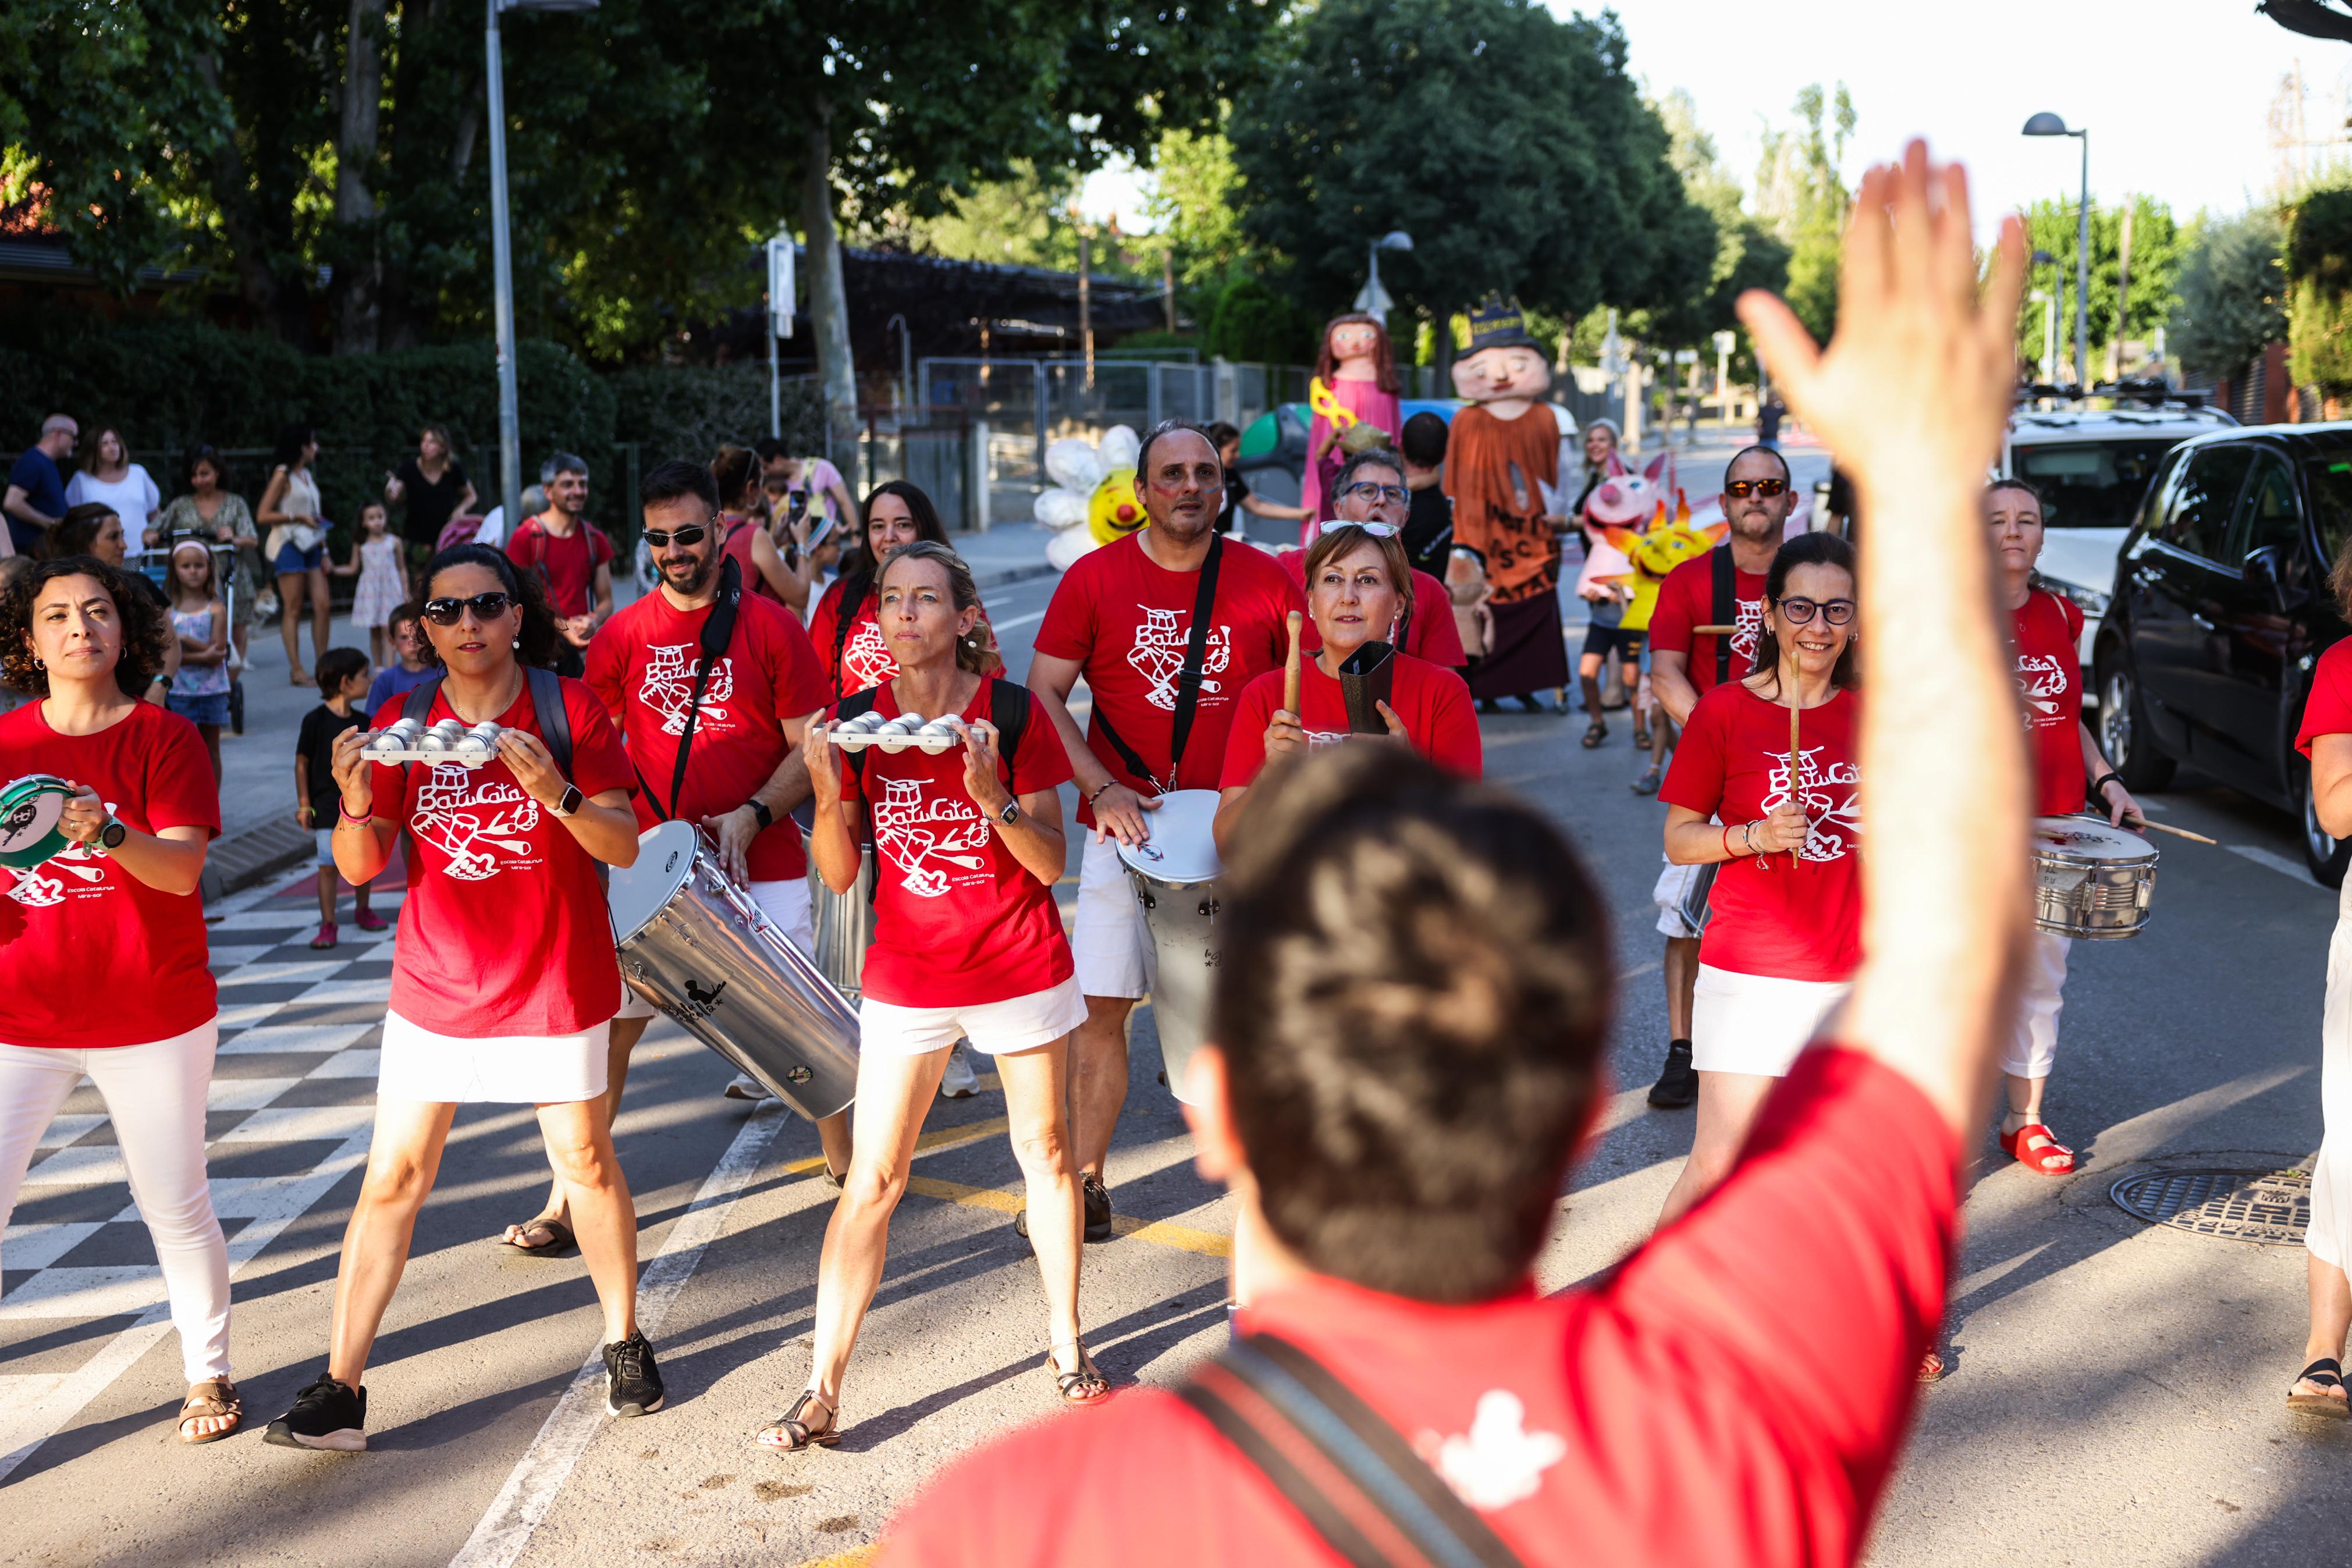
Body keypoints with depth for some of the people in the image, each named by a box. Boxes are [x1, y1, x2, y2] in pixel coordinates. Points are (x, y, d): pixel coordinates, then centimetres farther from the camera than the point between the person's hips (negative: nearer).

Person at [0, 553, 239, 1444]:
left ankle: (208, 1373, 26)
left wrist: (109, 833, -34)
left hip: (151, 1016, -2)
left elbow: (182, 868, -14)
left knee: (174, 1205, 7)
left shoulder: (165, 737, -3)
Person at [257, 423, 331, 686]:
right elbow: (263, 516, -10)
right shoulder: (283, 475, -5)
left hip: (311, 545, 7)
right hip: (289, 544, -7)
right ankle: (296, 669, -3)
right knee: (293, 609, -5)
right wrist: (298, 518, -15)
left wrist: (324, 551, 14)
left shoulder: (308, 475, 17)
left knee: (322, 606, 1)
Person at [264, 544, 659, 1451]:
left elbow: (623, 844, -11)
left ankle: (625, 1345, 28)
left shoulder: (568, 710, -6)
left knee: (587, 1164, 10)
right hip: (436, 988, 2)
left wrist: (557, 794, -29)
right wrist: (356, 801, -23)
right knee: (391, 1180, 0)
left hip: (553, 984, -1)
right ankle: (339, 1390, 4)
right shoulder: (403, 723, 0)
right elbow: (359, 867, -2)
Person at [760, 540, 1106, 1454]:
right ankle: (822, 1390, 1)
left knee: (1046, 1151, 11)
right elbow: (838, 875, -3)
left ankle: (1065, 1344, 29)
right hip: (906, 976, 1)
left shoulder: (1013, 713, -9)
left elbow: (1050, 864, -10)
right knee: (872, 1180, -2)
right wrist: (827, 794, -21)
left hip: (1021, 967, -1)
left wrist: (990, 794, -26)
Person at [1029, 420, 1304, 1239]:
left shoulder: (1269, 581, 2)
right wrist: (1102, 788, -11)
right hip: (1125, 826, -1)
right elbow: (1044, 695, 0)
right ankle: (1084, 1185, 11)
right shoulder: (1094, 578, 0)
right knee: (1100, 1007, -2)